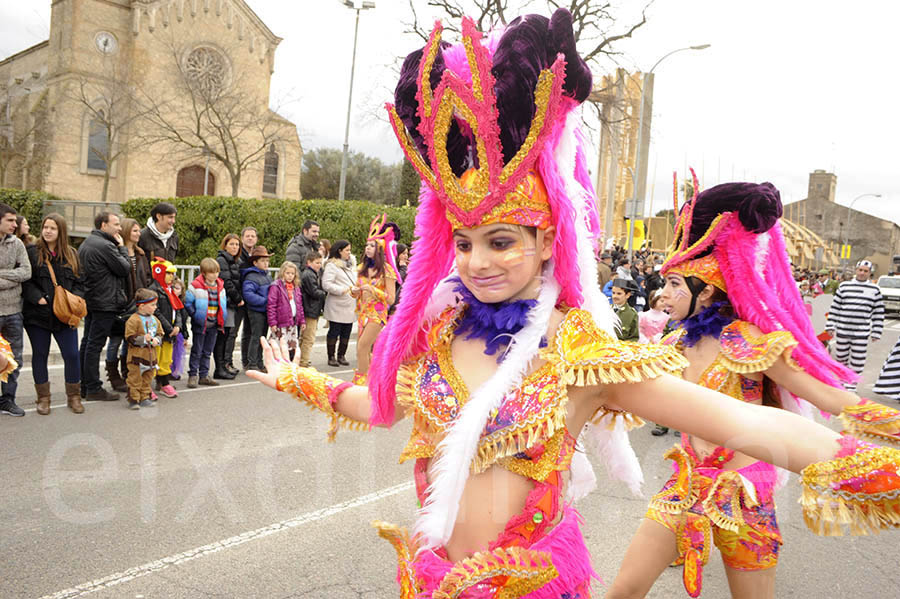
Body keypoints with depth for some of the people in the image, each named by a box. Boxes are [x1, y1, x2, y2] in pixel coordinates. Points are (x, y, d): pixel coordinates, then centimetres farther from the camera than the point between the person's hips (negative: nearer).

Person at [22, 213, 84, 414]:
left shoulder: (71, 254, 10)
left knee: (72, 355, 0)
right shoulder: (31, 252, 0)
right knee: (40, 355, 8)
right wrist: (38, 298, -17)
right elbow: (25, 281, -5)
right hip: (38, 314, -2)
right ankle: (43, 398, 20)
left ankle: (73, 397, 15)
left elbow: (79, 281, 11)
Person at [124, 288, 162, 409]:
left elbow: (160, 334, 16)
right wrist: (143, 339, -23)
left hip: (151, 354, 7)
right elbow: (129, 338, -14)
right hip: (137, 354, -7)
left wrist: (157, 340, -5)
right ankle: (133, 400, 7)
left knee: (147, 378, 14)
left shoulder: (155, 320, 8)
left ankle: (144, 398, 24)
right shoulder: (133, 320, -13)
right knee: (135, 378, -1)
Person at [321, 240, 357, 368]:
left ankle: (341, 356, 21)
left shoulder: (351, 264, 17)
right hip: (336, 306, -7)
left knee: (346, 332, 9)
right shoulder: (332, 265, -8)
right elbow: (326, 284, -18)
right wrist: (346, 290, -18)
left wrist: (357, 288, 2)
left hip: (350, 306, 7)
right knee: (334, 332, 1)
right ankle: (331, 357, 11)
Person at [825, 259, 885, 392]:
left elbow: (879, 313, 5)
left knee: (857, 361, -1)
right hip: (842, 331, 1)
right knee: (841, 357, 12)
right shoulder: (844, 286, 6)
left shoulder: (874, 290, 5)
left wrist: (876, 332, 1)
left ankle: (852, 385, 13)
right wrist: (830, 326, 2)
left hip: (861, 333, -1)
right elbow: (834, 307, 7)